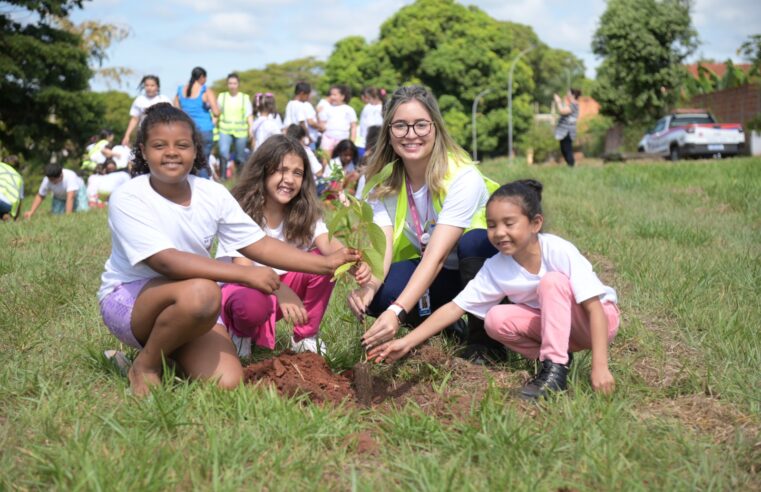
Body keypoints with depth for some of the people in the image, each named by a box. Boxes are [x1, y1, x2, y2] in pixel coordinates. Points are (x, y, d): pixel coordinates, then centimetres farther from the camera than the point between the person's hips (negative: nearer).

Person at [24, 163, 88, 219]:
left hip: (77, 191, -3)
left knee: (82, 210, -23)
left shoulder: (70, 176, -42)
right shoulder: (46, 181, -29)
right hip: (60, 197, 4)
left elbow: (70, 197, -49)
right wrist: (31, 212, -24)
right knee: (57, 213, -10)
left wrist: (68, 214, -56)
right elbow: (40, 196, -14)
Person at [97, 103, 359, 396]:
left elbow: (260, 245, 0)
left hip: (194, 306, 5)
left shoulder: (212, 194, -2)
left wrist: (327, 264, -10)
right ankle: (145, 365, -10)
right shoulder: (128, 198, -17)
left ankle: (170, 353, 11)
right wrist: (246, 274, -34)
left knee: (227, 382, -19)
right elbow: (166, 261, -28)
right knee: (201, 292, -36)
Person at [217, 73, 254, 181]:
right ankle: (222, 176, -17)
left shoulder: (245, 98, 5)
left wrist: (251, 128, -6)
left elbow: (249, 115, 4)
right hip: (225, 130, 0)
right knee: (223, 151, -20)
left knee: (240, 156, 5)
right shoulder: (222, 96, 8)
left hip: (241, 131, 0)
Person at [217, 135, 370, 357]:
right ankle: (243, 334, -3)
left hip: (281, 287, 5)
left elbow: (328, 244, -25)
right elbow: (243, 269, -28)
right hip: (239, 287, -4)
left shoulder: (305, 212, -6)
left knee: (323, 261, -21)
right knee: (253, 304, -40)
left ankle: (305, 338, -5)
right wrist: (280, 290, -48)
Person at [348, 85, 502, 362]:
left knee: (474, 240, -37)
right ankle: (451, 329, -1)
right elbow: (382, 246, -22)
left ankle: (482, 341, -16)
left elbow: (436, 256, -35)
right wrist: (368, 285, -45)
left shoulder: (463, 178, -26)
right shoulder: (384, 183, -9)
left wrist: (397, 313, -47)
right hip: (435, 277, 4)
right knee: (377, 295, -26)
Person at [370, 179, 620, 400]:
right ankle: (559, 357, -8)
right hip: (550, 324, 4)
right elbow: (455, 307, -15)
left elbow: (594, 307, -28)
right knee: (496, 319, -21)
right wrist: (407, 342, -24)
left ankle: (555, 368, -24)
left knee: (552, 281, -31)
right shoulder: (495, 268, -15)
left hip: (601, 318, -4)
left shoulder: (559, 251, -27)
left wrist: (599, 367, -35)